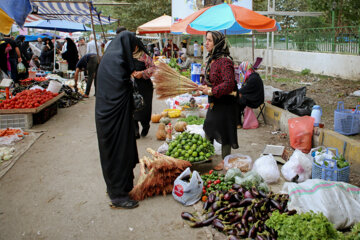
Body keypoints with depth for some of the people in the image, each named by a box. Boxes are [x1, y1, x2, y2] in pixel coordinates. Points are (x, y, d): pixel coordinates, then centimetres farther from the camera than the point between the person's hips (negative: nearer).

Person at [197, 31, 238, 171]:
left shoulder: (225, 61, -23)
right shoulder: (211, 59, 7)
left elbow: (229, 84, -30)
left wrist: (211, 91, -27)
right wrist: (203, 87, 0)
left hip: (225, 103, -10)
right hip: (213, 101, 10)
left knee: (223, 131, 3)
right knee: (208, 127, 21)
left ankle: (225, 161, 20)